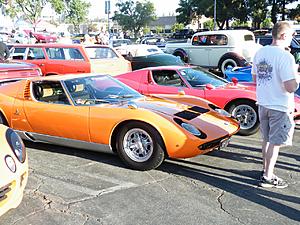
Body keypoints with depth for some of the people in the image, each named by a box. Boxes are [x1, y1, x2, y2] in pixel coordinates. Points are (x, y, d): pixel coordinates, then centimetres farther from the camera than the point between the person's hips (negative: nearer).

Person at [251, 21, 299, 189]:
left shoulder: (260, 53, 3)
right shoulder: (285, 56, -21)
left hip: (263, 104, 7)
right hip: (280, 107, -7)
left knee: (267, 140, 20)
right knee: (275, 143, 4)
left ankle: (266, 170, 32)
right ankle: (268, 178, 13)